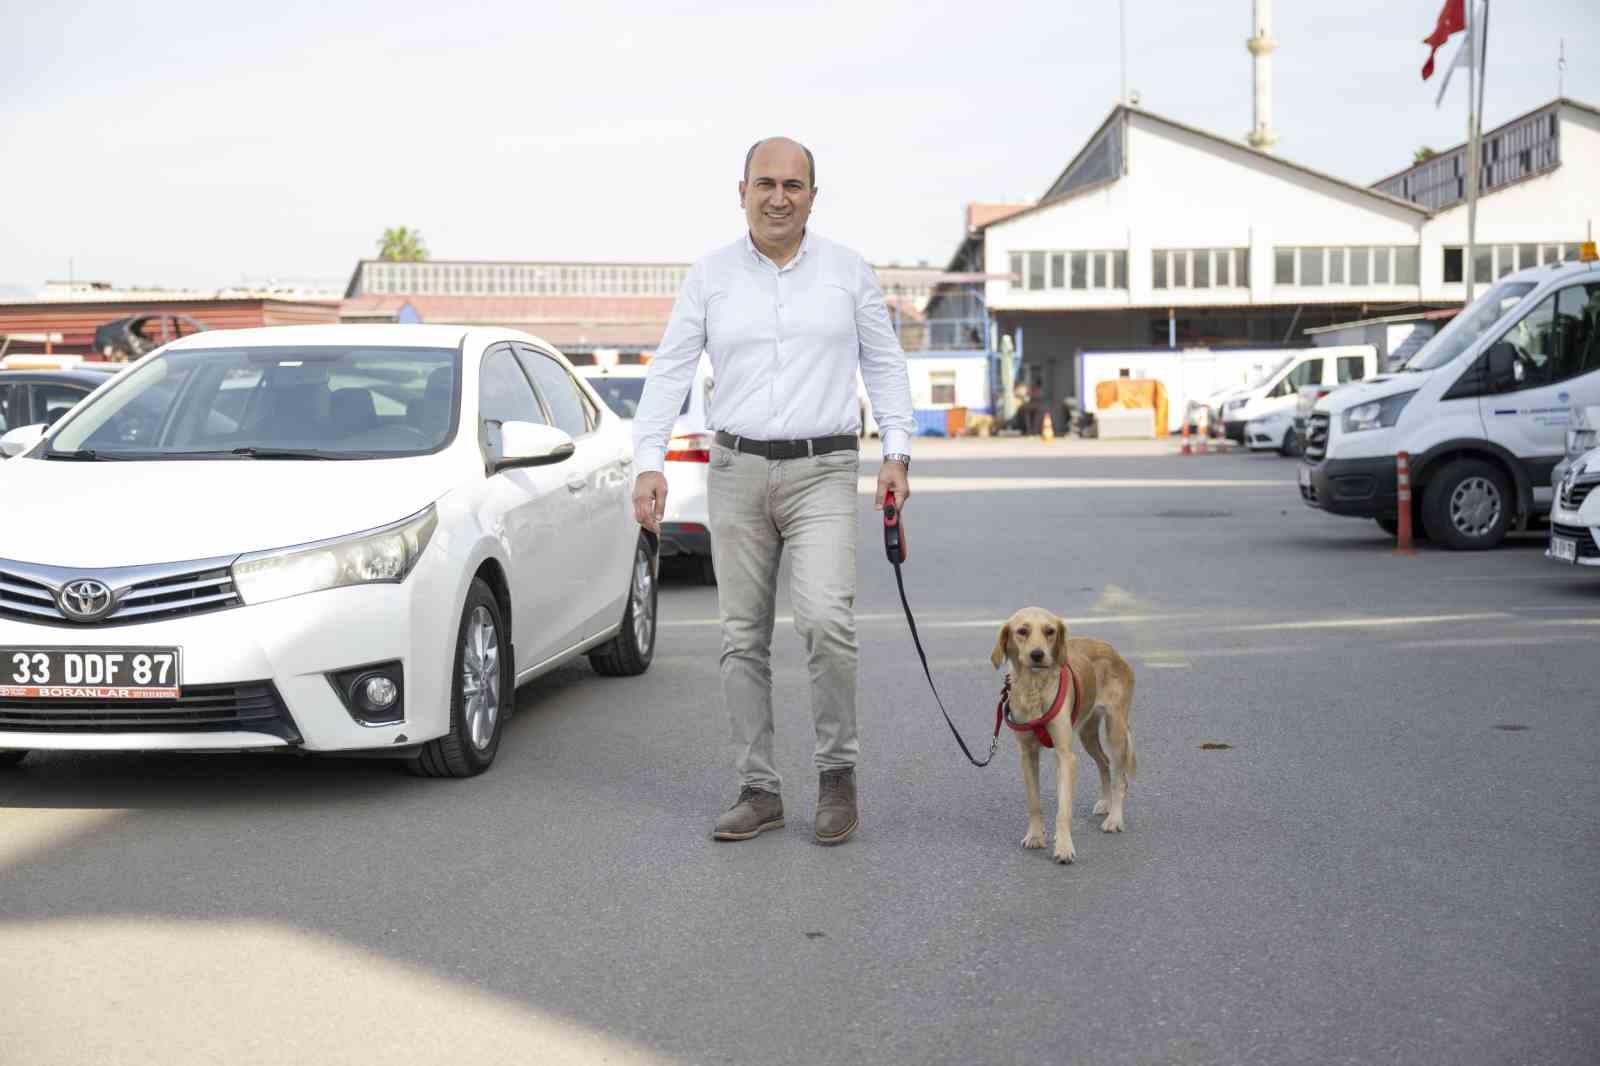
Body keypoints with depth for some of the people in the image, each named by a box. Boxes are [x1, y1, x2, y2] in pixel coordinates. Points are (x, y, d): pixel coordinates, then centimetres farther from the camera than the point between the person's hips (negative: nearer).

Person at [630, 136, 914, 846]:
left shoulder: (849, 273, 5)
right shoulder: (710, 277, 5)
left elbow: (885, 366, 10)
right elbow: (670, 370, 3)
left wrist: (897, 453, 0)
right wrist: (649, 461, -7)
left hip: (823, 473, -2)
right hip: (736, 470, 2)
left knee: (825, 619, -19)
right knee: (743, 637, 5)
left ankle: (837, 769, 1)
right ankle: (759, 791, 15)